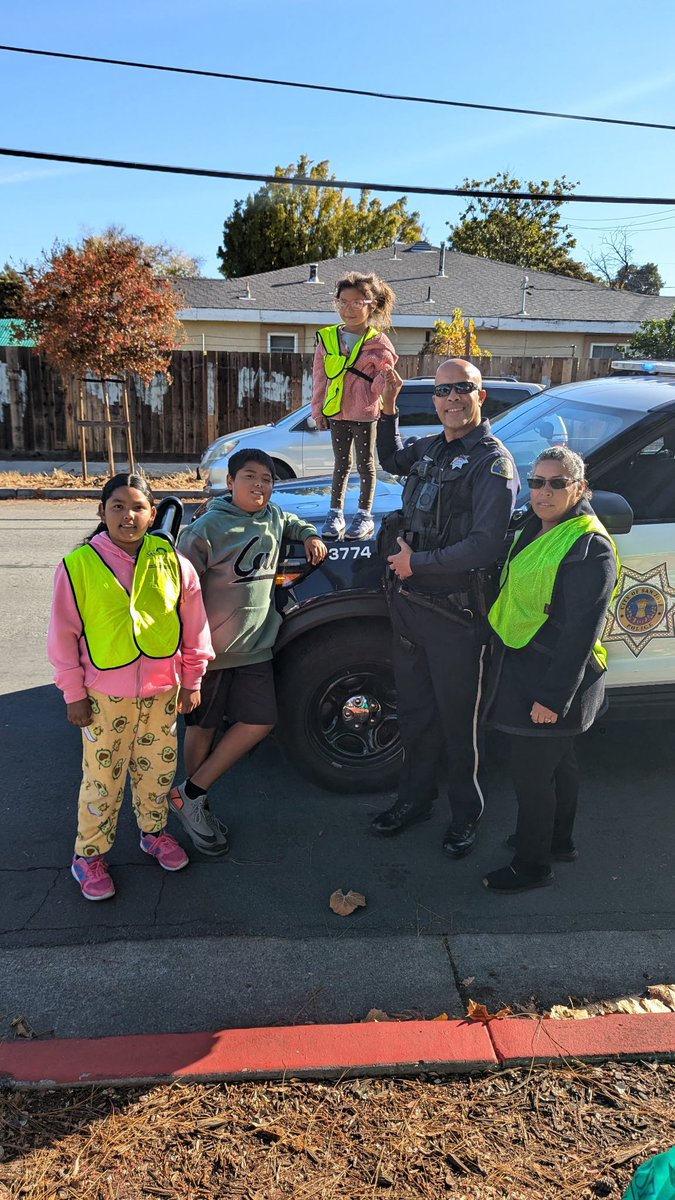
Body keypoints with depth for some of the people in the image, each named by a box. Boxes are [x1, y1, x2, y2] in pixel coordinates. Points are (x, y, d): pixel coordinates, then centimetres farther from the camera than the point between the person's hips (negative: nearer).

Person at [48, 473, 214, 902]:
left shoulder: (171, 561, -5)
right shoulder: (78, 566, -10)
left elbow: (194, 625, 2)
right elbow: (64, 636, -4)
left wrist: (191, 681, 5)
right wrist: (74, 694, -3)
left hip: (162, 690, 3)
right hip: (105, 695, -2)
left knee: (157, 769, 18)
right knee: (102, 778, 8)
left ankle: (154, 832, 41)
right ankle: (89, 855, 27)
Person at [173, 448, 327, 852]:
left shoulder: (272, 516, 8)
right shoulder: (207, 528, -13)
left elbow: (292, 523, 34)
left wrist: (310, 535, 12)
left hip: (255, 648, 6)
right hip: (211, 650, -6)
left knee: (260, 723, 2)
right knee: (204, 728, 7)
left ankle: (191, 796, 13)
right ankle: (192, 799, 27)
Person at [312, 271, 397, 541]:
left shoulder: (378, 344, -6)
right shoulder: (326, 339, 3)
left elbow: (385, 378, -4)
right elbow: (320, 379, 7)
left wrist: (385, 379, -27)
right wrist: (318, 410, 6)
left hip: (366, 413, -3)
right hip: (336, 413, 3)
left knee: (365, 464, 7)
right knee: (341, 464, 13)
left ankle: (364, 516, 16)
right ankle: (336, 513, 20)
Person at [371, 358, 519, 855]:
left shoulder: (493, 462, -13)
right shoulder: (430, 447, 10)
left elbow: (485, 546, -22)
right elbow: (392, 461, 33)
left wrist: (417, 562, -17)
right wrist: (388, 409, 19)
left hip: (454, 613, -7)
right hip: (408, 602, 7)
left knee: (458, 720, 7)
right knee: (415, 711, 18)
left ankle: (467, 813, 26)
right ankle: (415, 798, 36)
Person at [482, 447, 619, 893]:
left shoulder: (590, 547, -22)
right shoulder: (537, 527, 6)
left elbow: (581, 633, -23)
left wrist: (552, 696, -22)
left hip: (551, 677, -9)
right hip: (524, 665, 9)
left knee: (531, 771, 3)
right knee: (559, 761, 24)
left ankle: (532, 864, 22)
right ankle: (560, 840, 42)